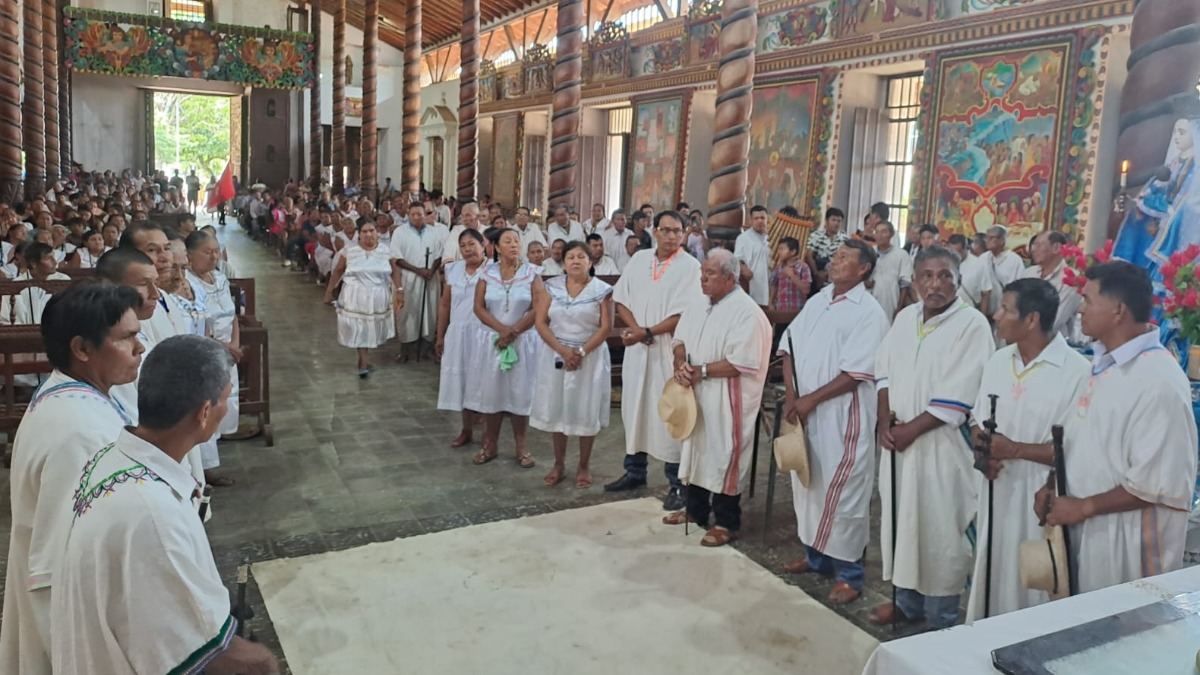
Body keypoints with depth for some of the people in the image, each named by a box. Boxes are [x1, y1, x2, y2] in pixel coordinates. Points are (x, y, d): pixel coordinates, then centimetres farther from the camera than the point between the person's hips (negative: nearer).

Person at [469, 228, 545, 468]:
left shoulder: (531, 273, -1)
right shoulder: (487, 273, 3)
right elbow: (479, 307, -3)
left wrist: (514, 331, -14)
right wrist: (502, 329, -15)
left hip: (523, 341, -1)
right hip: (492, 340, 2)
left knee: (520, 392, 1)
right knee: (491, 391, 5)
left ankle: (521, 447, 11)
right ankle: (491, 444, 17)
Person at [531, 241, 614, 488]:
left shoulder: (602, 290, -4)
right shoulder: (551, 287, 2)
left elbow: (606, 327, -8)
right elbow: (540, 322, -4)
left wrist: (582, 351, -17)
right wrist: (563, 350, -15)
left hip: (590, 357, -2)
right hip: (556, 356, 2)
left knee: (587, 412, 4)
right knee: (557, 409, 8)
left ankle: (583, 467, 18)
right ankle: (559, 464, 23)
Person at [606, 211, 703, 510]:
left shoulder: (690, 266, -8)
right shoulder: (639, 259, 7)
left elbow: (683, 315, -15)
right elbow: (621, 299, 7)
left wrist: (647, 333, -16)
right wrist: (635, 328, -10)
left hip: (670, 351, -5)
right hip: (636, 348, 5)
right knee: (634, 409, 13)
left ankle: (677, 484, 8)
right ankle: (635, 471, 29)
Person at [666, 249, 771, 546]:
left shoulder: (747, 312, -18)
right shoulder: (697, 306, 7)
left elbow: (743, 363, -24)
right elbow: (679, 339, 13)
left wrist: (701, 371, -19)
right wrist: (681, 363, -9)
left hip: (727, 401, -8)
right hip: (696, 395, 8)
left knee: (723, 457, 0)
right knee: (696, 450, 17)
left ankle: (726, 522, 14)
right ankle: (696, 509, 34)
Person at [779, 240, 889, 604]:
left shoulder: (869, 312, -11)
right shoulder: (817, 301, 10)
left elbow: (855, 374, -18)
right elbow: (789, 347, 6)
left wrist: (810, 400, -15)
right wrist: (792, 398, -6)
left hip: (843, 417, -7)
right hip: (805, 412, 7)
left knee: (842, 492, -1)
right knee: (808, 484, 16)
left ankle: (848, 572, 13)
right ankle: (815, 555, 33)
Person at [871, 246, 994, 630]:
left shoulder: (973, 325, -13)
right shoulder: (905, 318, 7)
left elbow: (957, 400, -17)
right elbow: (884, 373, 10)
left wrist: (910, 430, -15)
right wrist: (885, 422, -3)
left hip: (941, 445, -6)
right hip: (899, 439, 6)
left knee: (939, 532, 2)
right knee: (901, 522, 15)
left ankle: (941, 621, 17)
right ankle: (906, 602, 33)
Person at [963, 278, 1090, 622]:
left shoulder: (1076, 371, -15)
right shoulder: (997, 361, 6)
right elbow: (978, 421, 12)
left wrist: (1015, 449, -19)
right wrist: (982, 450, -8)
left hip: (1041, 499, -6)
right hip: (997, 492, 6)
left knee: (1034, 587, 5)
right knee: (992, 577, 17)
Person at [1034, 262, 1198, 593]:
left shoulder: (1159, 380, -21)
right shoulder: (1103, 362, 6)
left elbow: (1160, 484, -22)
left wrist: (1083, 507, -16)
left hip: (1127, 539, -8)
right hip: (1086, 528, 8)